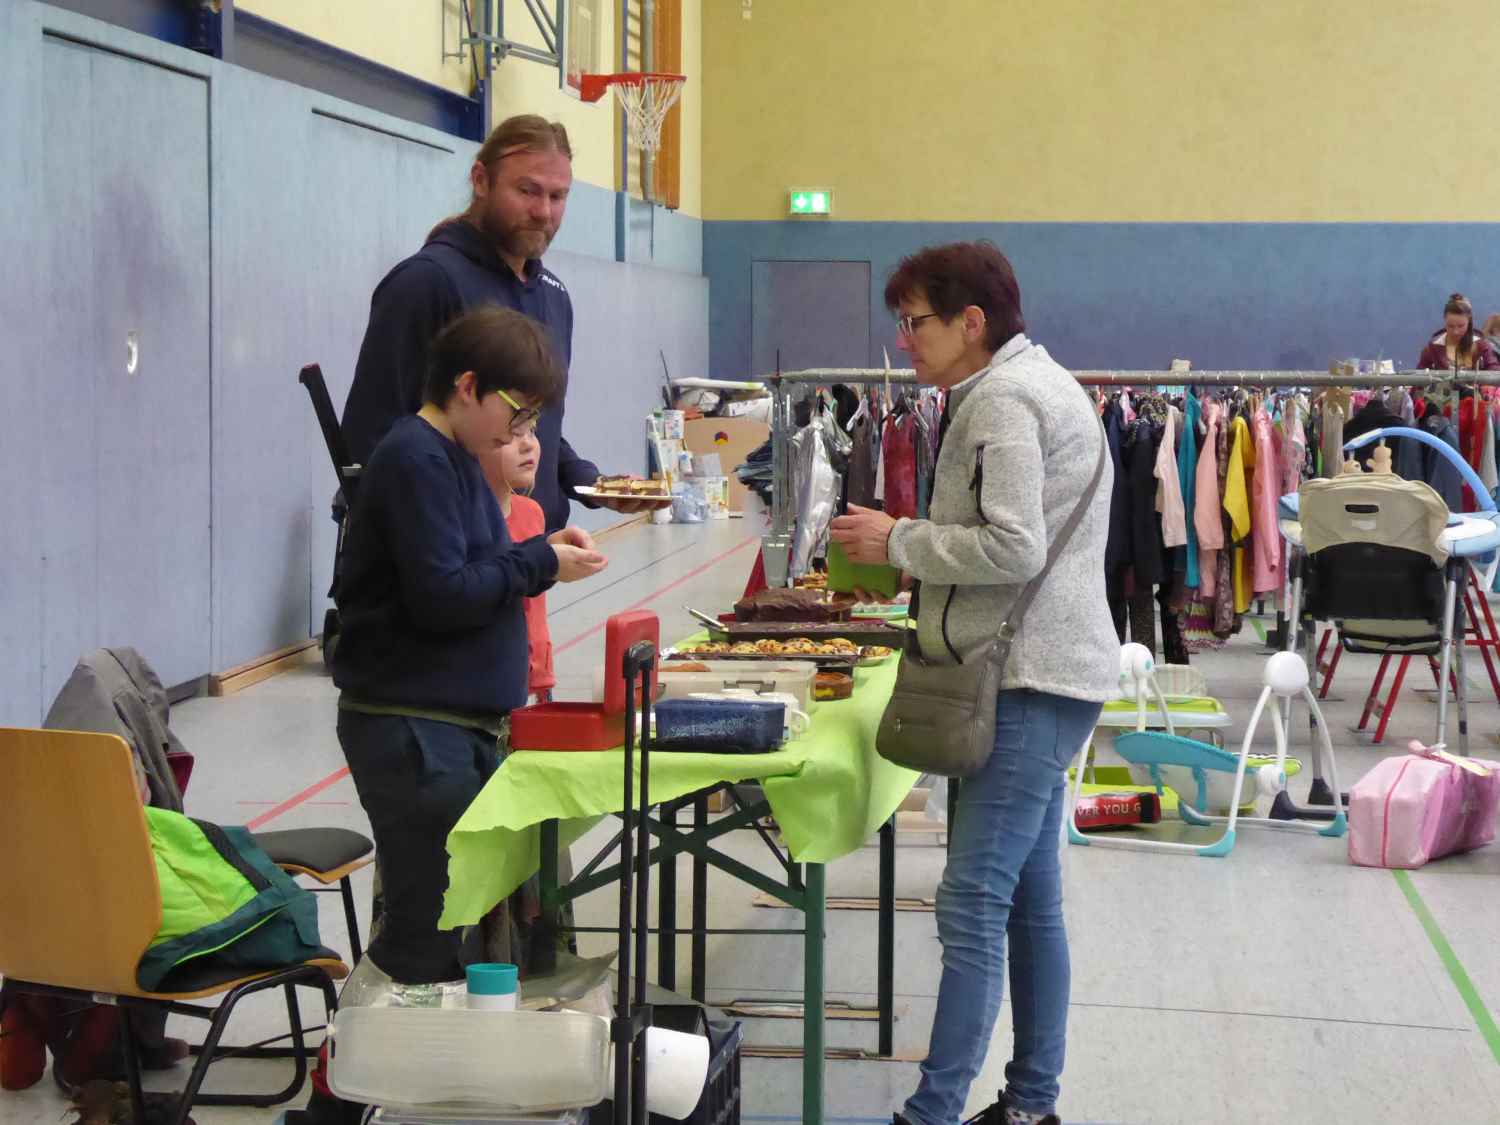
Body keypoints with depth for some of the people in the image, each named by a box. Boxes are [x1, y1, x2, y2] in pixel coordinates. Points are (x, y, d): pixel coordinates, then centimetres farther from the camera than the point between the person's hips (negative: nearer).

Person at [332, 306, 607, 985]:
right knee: (428, 937, -6)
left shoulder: (454, 457, 16)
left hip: (458, 722, 10)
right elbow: (440, 596, -22)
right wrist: (541, 565, -12)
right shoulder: (417, 460, -15)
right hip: (413, 729, -10)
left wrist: (543, 551, 5)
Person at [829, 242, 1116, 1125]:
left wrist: (899, 541, -11)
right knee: (1032, 899, 14)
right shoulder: (1037, 382, 20)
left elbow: (1012, 549, -22)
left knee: (974, 904, -11)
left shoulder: (1001, 401, -13)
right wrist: (908, 546, 16)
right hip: (1044, 675, 11)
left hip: (1033, 681, -11)